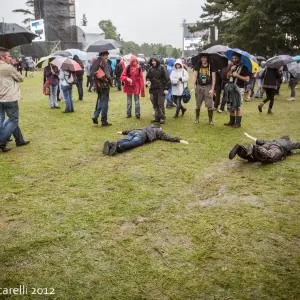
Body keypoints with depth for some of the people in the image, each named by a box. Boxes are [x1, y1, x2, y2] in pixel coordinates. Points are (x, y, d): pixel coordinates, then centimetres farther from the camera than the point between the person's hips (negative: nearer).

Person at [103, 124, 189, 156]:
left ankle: (111, 144, -50)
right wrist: (179, 140, 18)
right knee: (132, 143, -32)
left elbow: (133, 130, 50)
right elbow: (168, 137, 18)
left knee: (124, 141, -22)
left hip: (133, 132, 6)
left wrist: (123, 132, 59)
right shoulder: (159, 131, 32)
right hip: (141, 135, -5)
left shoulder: (147, 127, 46)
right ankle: (118, 146, -60)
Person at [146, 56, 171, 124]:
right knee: (155, 104, 10)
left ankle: (162, 118, 8)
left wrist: (166, 88, -13)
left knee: (160, 104, -3)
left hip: (161, 89, -5)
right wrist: (148, 81, -4)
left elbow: (167, 78, -8)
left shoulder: (162, 68, -7)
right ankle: (157, 117, 20)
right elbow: (148, 76, 20)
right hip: (153, 89, 5)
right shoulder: (151, 69, 8)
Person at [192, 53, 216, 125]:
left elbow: (213, 78, -3)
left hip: (208, 86, -2)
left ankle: (210, 120, 7)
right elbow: (194, 76, 0)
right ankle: (197, 118, 23)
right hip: (199, 86, 2)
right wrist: (194, 85, -15)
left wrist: (212, 89, -9)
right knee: (198, 104, 9)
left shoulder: (210, 66, -2)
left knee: (210, 104, -4)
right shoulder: (198, 66, 4)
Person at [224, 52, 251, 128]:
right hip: (231, 88, 7)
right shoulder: (232, 67, 15)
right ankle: (232, 121, 21)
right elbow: (227, 76, 12)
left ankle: (238, 122, 4)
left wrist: (237, 75, -17)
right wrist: (231, 70, -5)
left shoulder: (243, 67, -6)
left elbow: (247, 79, -14)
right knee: (231, 106, 11)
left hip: (239, 89, -7)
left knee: (238, 106, -2)